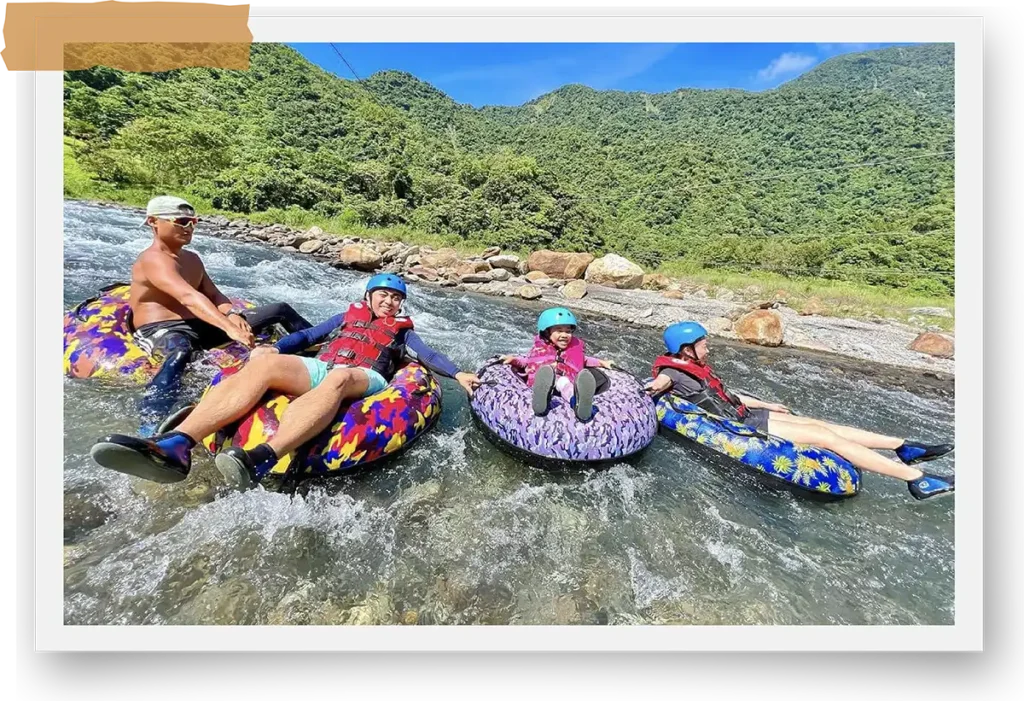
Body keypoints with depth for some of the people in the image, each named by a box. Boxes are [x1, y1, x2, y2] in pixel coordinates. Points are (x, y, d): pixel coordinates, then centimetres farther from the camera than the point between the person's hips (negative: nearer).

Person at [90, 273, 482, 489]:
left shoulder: (402, 332, 27)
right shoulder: (348, 316, 33)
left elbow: (429, 356, 16)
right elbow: (307, 335, 29)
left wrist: (459, 374, 3)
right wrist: (273, 348, 12)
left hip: (362, 379, -3)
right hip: (318, 369, 4)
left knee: (337, 378, -39)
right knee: (262, 364, -26)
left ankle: (261, 460, -59)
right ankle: (176, 446, -42)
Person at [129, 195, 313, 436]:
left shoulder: (192, 259, 16)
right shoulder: (153, 259, -13)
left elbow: (213, 294, 14)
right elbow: (188, 297, -30)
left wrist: (231, 314, -11)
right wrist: (228, 328, -44)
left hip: (199, 325, 8)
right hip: (160, 330, -8)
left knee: (281, 310, 3)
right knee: (181, 352, -48)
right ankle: (150, 424, -54)